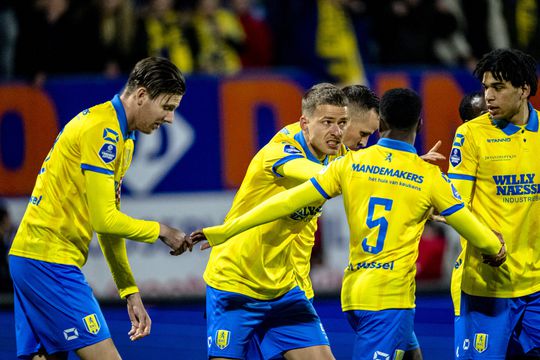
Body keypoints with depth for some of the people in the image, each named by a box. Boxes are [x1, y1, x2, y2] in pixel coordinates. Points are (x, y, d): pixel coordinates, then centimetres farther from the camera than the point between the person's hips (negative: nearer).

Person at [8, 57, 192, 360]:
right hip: (50, 259, -10)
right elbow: (104, 220, -17)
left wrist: (131, 293, 16)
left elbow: (108, 221, 19)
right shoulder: (102, 130, -14)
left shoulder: (121, 138, 17)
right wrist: (161, 231, -3)